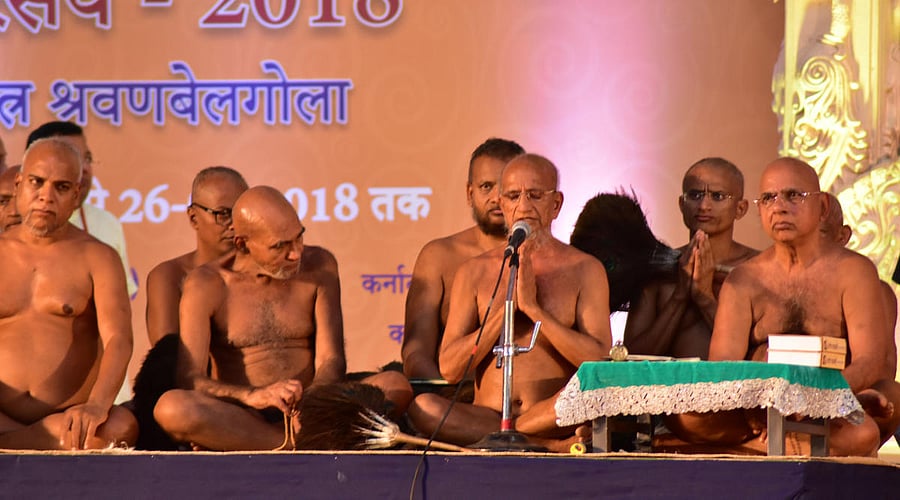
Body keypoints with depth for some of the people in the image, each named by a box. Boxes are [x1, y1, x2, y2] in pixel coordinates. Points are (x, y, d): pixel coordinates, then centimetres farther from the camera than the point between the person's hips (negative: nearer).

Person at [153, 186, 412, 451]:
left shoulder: (319, 266, 7)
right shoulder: (207, 285, -3)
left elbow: (331, 361, -2)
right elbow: (188, 380, -13)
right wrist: (253, 396, -34)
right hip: (239, 417, -2)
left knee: (396, 385, -24)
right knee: (170, 408, -36)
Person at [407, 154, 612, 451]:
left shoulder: (585, 270, 8)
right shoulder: (474, 272, 13)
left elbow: (600, 362, -5)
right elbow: (450, 369, 3)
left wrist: (533, 307, -10)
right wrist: (506, 304, -6)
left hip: (555, 416, -1)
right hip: (487, 413, 2)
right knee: (422, 407, -31)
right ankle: (549, 446, -28)